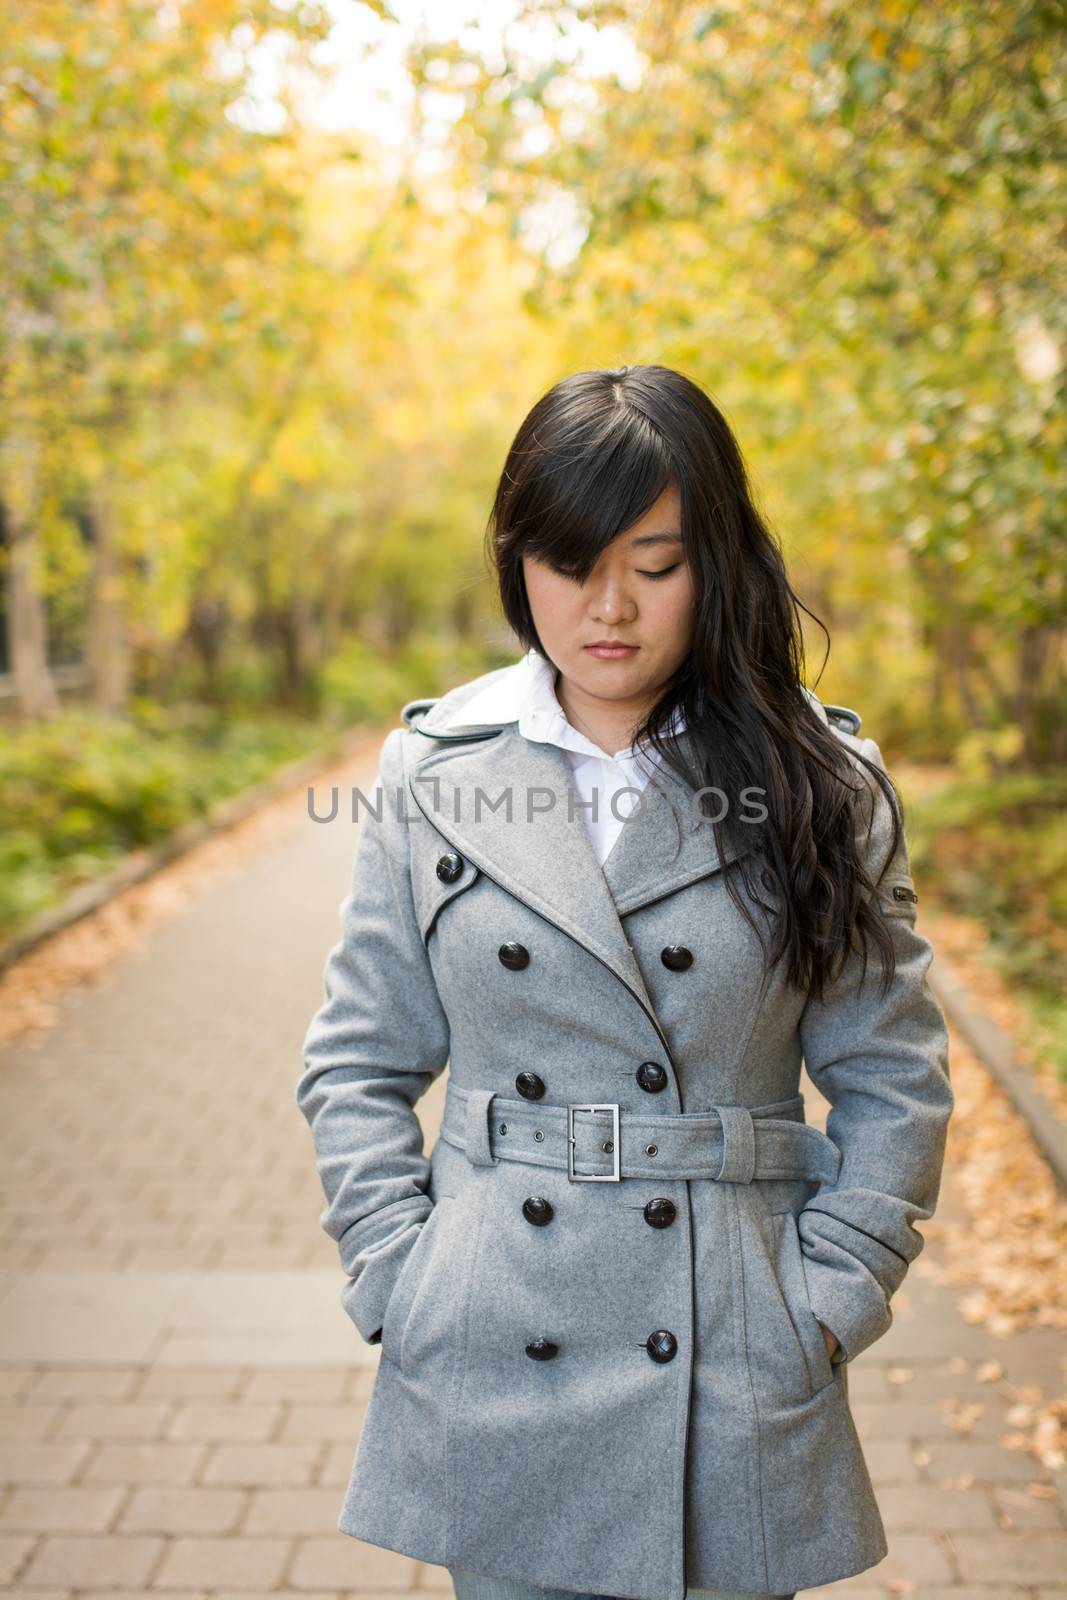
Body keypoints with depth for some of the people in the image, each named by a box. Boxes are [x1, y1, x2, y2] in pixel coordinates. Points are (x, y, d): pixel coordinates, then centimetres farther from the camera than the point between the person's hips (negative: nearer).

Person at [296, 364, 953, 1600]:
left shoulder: (820, 783, -2)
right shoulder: (435, 771, 0)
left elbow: (893, 1077, 2)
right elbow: (357, 1062, 5)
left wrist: (827, 1298, -5)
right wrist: (397, 1279, -3)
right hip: (491, 1372, 1)